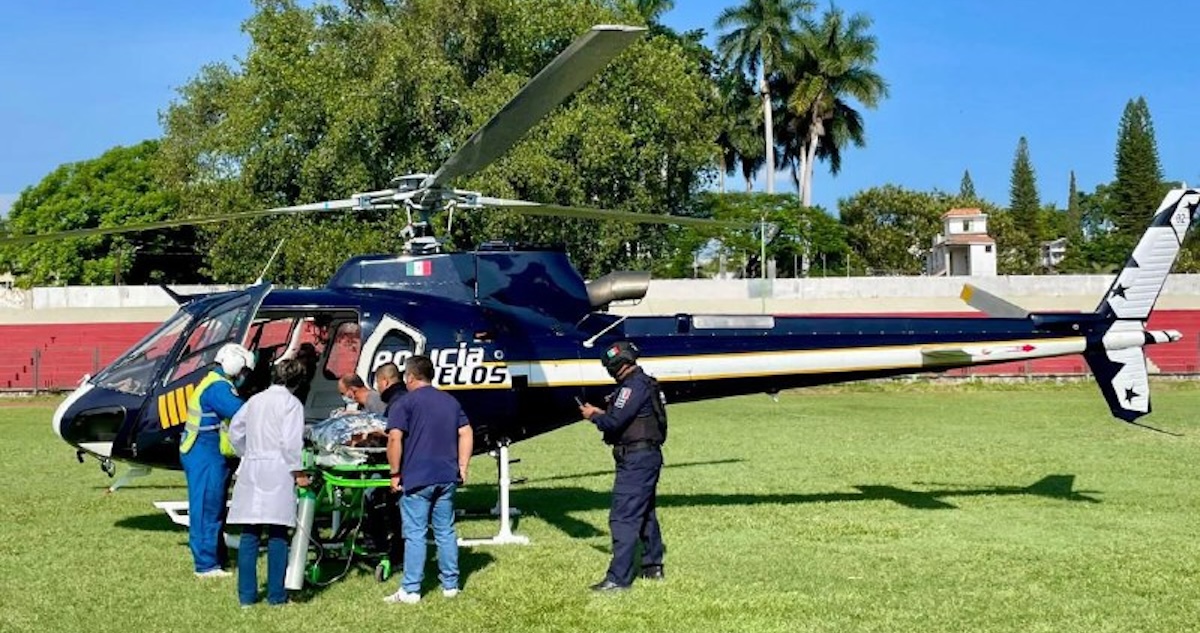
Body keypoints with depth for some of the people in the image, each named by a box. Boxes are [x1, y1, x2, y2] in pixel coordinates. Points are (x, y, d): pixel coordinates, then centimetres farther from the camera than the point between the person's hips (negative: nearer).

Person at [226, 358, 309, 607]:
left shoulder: (255, 400, 15)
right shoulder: (291, 403, -4)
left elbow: (235, 431, 21)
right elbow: (291, 442, -13)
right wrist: (298, 472, -7)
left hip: (251, 470, 5)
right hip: (277, 472, -5)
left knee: (249, 534, 6)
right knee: (277, 535, 1)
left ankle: (246, 594, 7)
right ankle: (276, 594, 3)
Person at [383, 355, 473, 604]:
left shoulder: (404, 403, -5)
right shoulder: (451, 402, 14)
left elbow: (395, 438, -16)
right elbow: (466, 434, 11)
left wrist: (395, 473, -8)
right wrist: (461, 467, 12)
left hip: (417, 478, -5)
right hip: (447, 477, 5)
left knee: (415, 534, -3)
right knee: (446, 532, 12)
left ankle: (410, 590, -2)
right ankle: (450, 585, 16)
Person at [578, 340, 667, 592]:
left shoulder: (634, 386, -16)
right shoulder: (645, 383, 17)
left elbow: (615, 422, -21)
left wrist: (594, 416, -3)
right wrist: (601, 413, 12)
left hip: (636, 459, -11)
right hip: (648, 456, 11)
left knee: (623, 517, -12)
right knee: (645, 513, 21)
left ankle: (618, 577, -14)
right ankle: (653, 566, 31)